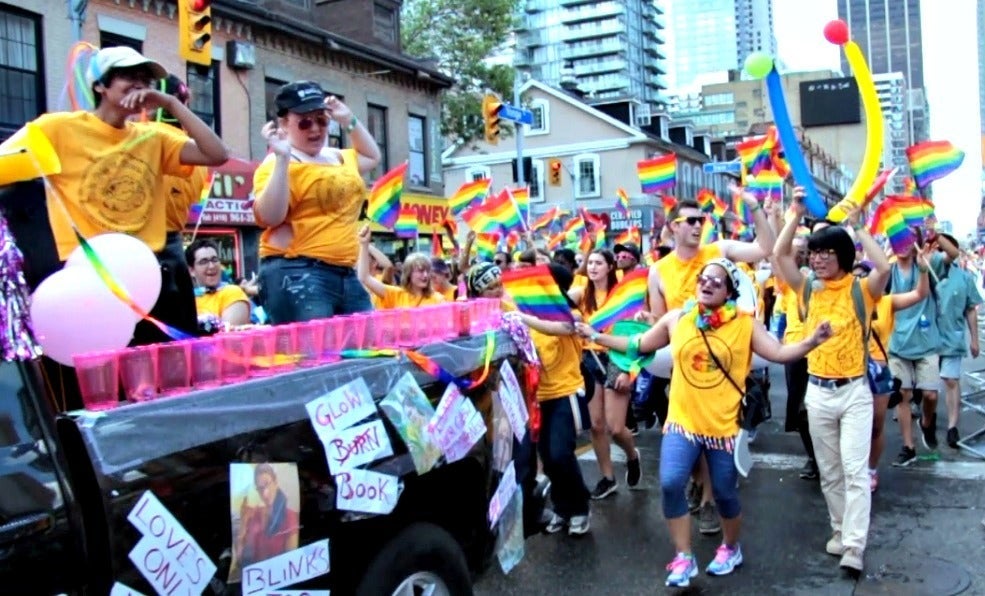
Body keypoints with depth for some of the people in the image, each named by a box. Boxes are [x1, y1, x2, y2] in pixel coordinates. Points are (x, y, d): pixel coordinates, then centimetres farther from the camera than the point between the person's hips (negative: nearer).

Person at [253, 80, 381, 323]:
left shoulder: (338, 157, 20)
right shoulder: (279, 165, -3)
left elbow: (372, 157, 39)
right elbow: (270, 218, -17)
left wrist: (350, 121, 25)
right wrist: (282, 158, -20)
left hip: (346, 274, 8)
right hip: (297, 274, -8)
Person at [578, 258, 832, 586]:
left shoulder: (745, 324, -4)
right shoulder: (676, 319, 2)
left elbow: (779, 353, -11)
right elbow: (638, 345, 10)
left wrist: (811, 342, -28)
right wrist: (596, 337, 9)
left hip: (725, 425, -1)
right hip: (682, 421, 2)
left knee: (724, 493, 11)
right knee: (670, 483, -13)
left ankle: (730, 548, 41)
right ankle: (684, 557, 5)